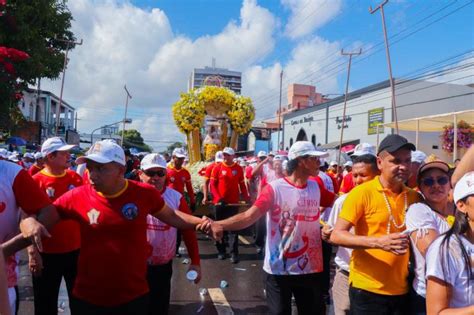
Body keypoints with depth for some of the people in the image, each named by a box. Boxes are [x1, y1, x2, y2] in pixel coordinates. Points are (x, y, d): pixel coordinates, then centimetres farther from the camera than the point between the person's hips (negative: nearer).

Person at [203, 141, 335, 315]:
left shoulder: (316, 187, 3)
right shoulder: (275, 188, -14)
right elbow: (249, 216, -24)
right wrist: (219, 224, -39)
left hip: (310, 268, 5)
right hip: (279, 270, -5)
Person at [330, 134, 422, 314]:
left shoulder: (414, 197, 4)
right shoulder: (362, 193, -11)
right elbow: (336, 235, -15)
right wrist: (378, 242, -25)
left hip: (402, 290, 5)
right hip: (367, 290, -4)